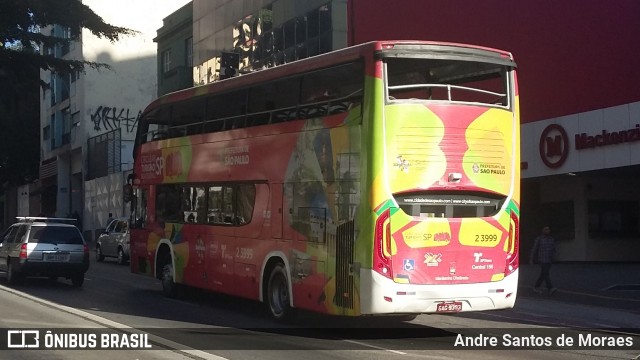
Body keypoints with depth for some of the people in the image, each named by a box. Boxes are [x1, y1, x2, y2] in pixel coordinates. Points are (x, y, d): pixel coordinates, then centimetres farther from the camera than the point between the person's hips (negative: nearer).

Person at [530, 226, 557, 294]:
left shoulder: (552, 239, 13)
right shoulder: (539, 238, -2)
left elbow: (553, 249, 18)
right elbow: (534, 249, 2)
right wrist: (532, 259, 3)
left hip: (549, 260, 6)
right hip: (542, 259, -6)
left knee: (543, 274, 9)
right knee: (546, 273, -15)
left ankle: (536, 287, 21)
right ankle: (550, 288, -22)